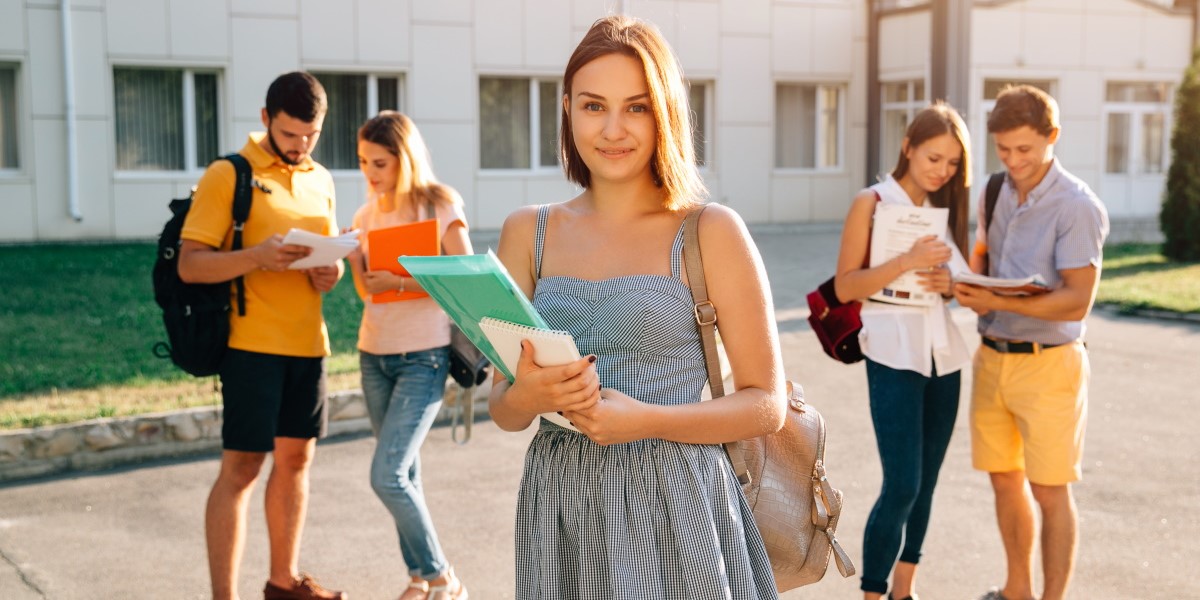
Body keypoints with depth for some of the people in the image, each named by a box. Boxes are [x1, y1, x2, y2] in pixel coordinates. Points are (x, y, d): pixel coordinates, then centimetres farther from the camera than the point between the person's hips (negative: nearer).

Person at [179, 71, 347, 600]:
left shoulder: (320, 179, 13)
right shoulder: (228, 175, -6)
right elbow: (189, 265, -10)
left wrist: (330, 272, -3)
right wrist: (258, 255, -26)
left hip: (308, 342, 6)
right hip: (252, 342, -6)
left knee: (296, 457, 13)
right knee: (241, 467, -4)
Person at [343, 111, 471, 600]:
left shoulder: (439, 206, -7)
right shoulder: (367, 215, 9)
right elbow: (367, 289, 11)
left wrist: (400, 283, -20)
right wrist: (354, 261, -8)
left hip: (424, 357, -6)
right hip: (374, 356, 6)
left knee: (387, 476, -13)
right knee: (403, 474, 9)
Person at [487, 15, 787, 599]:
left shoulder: (711, 232, -6)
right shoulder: (527, 232, 5)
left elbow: (766, 403, -4)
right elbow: (502, 409, 8)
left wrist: (649, 420, -19)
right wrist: (529, 397, -15)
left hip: (674, 507, -3)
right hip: (558, 506, 3)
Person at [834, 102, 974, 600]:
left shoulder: (944, 209, 12)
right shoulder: (872, 204, -4)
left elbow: (956, 281, 17)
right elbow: (845, 286, -9)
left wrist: (948, 283, -6)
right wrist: (907, 262, -21)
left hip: (943, 357, 6)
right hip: (895, 357, -6)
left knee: (925, 483, 9)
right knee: (902, 485, -9)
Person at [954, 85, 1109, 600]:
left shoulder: (1077, 207, -14)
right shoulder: (994, 194, 7)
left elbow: (1077, 302, -19)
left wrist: (998, 302, -27)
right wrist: (971, 290, -1)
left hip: (1048, 364, -6)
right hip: (993, 358, 6)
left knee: (1049, 490, 2)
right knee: (1005, 479, 15)